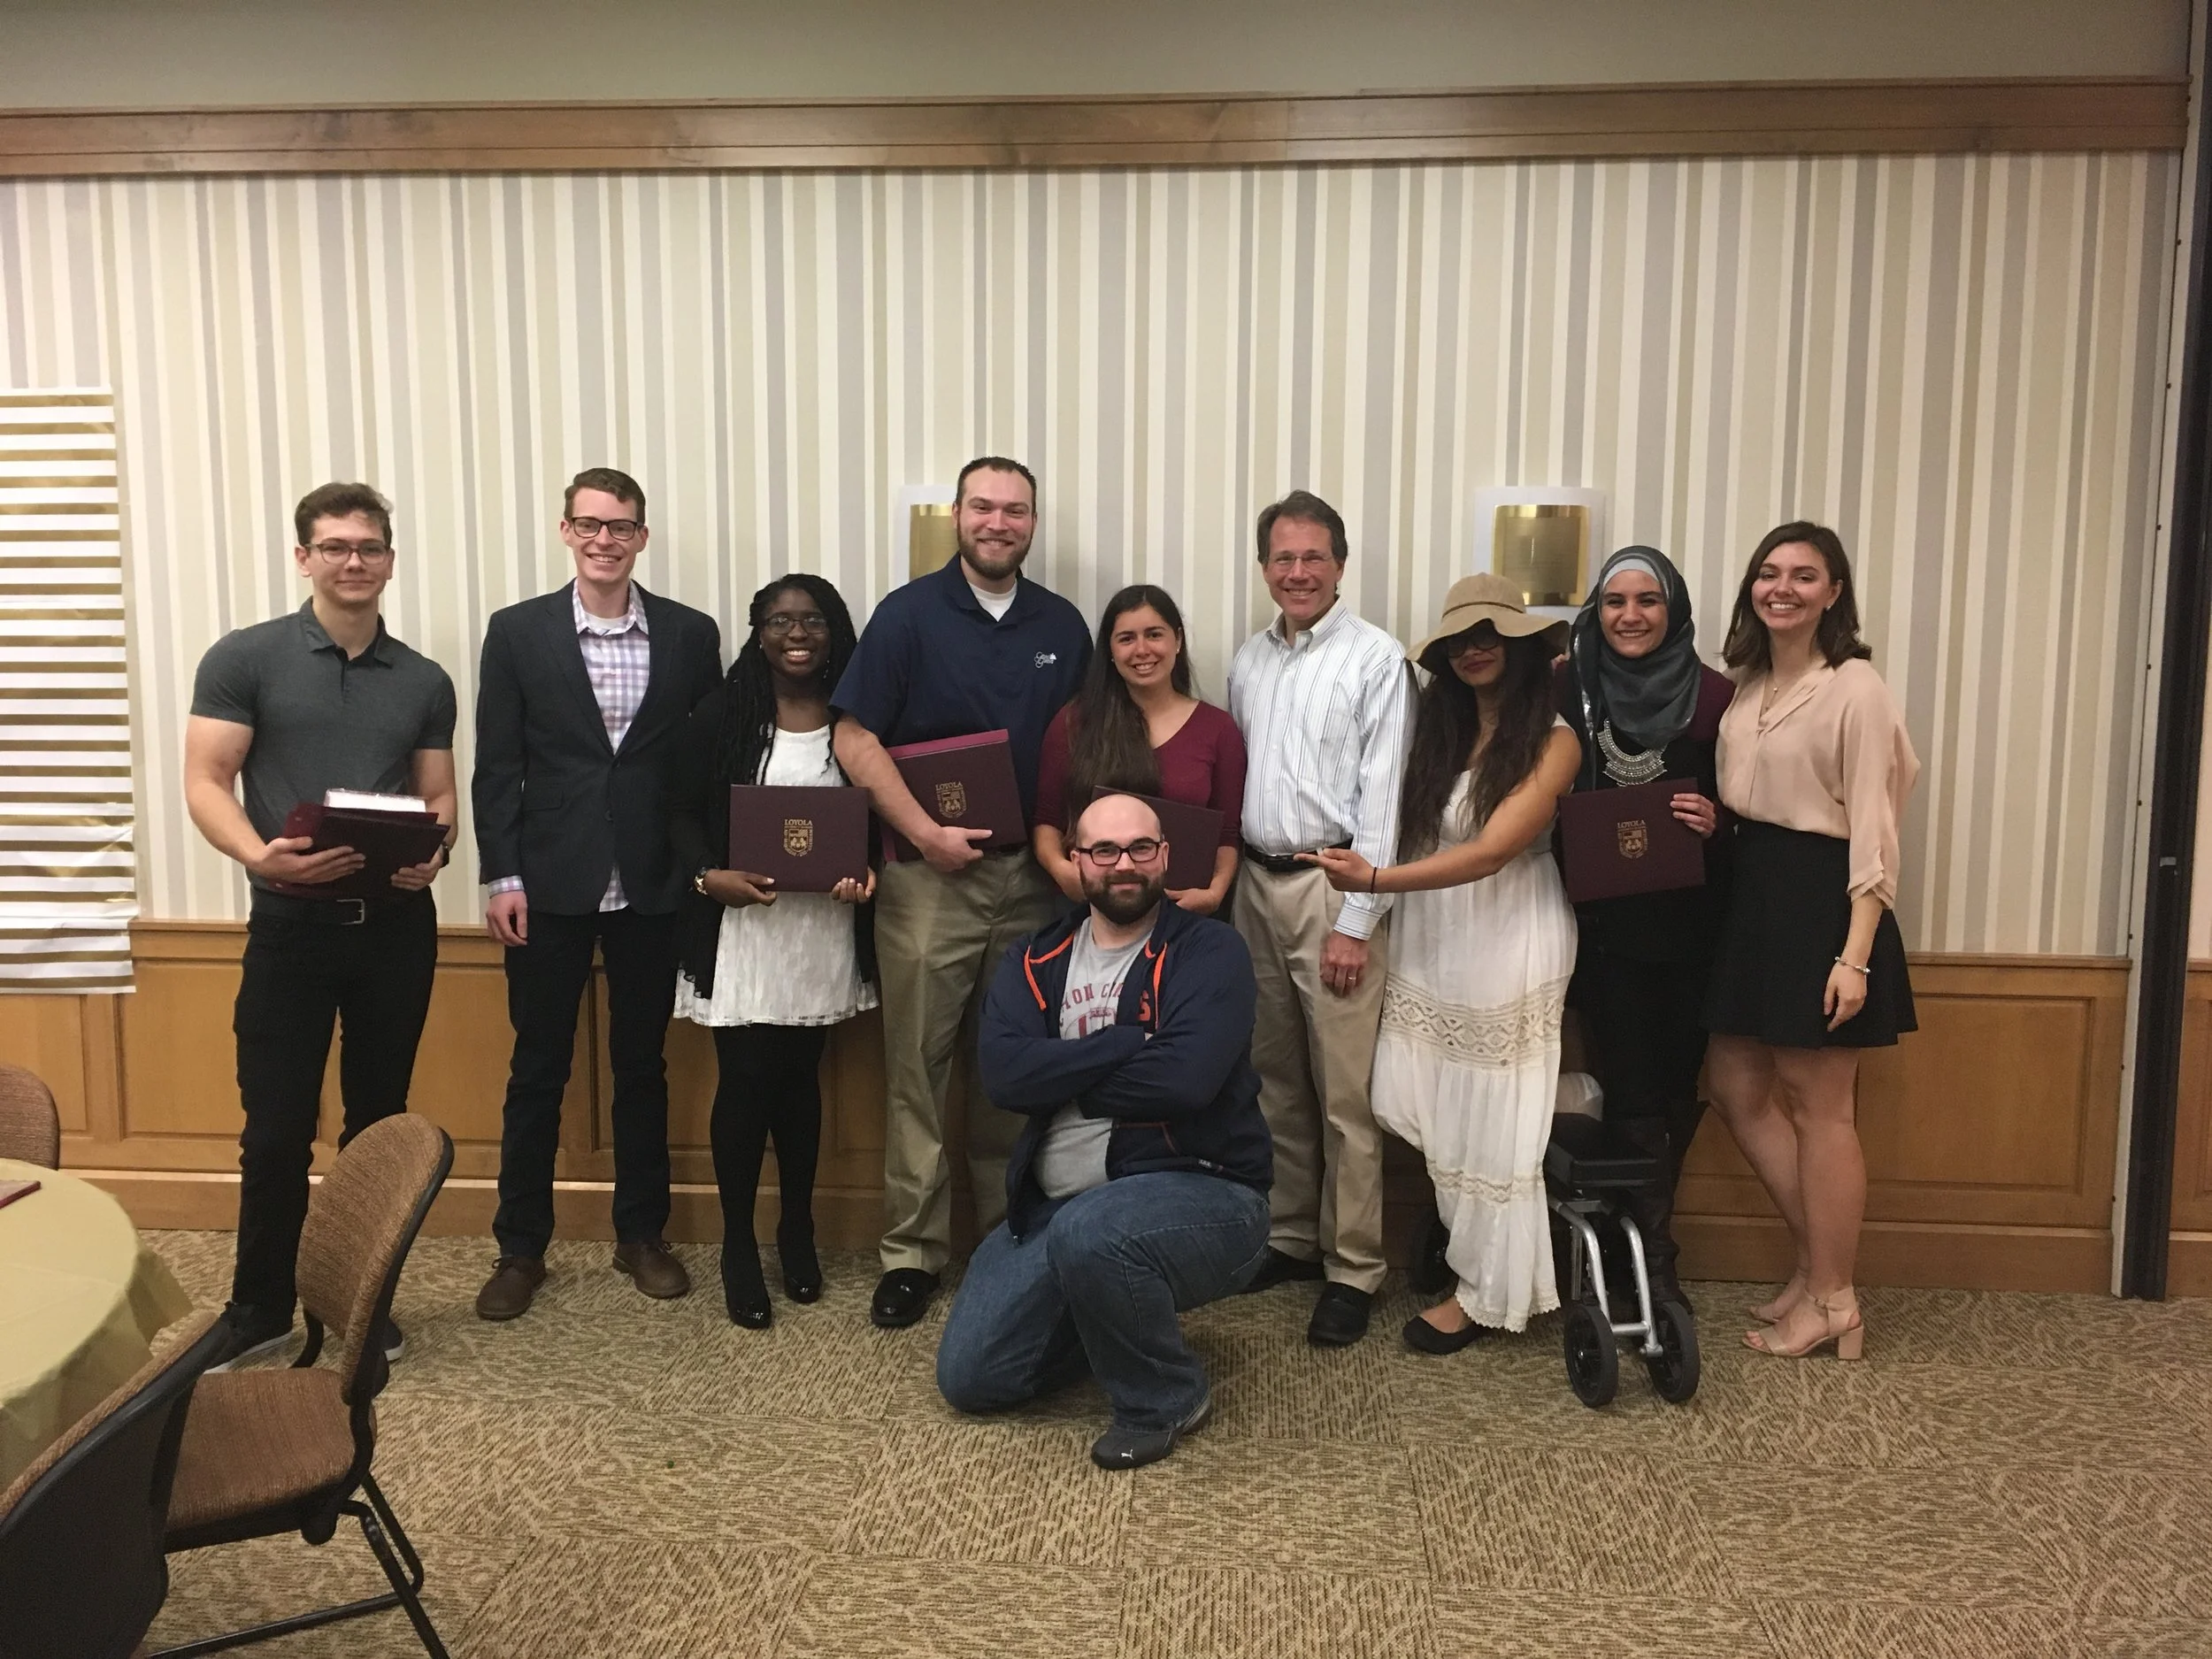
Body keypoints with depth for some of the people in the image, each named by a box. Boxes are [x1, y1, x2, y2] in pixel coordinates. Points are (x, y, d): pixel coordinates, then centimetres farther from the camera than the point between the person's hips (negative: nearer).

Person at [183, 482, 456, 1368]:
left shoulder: (425, 681, 8)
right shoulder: (243, 658, -1)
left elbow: (438, 797, 10)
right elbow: (206, 784, -6)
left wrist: (431, 853, -13)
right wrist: (259, 856, -26)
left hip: (397, 925, 3)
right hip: (291, 924, -2)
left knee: (379, 1122, 11)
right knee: (276, 1128, 3)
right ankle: (259, 1310, 20)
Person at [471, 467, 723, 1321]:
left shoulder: (690, 634, 3)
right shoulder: (518, 631, 0)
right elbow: (496, 765, -1)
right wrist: (502, 876, -6)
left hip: (652, 885, 1)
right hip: (550, 885, -1)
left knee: (642, 1065, 12)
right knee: (537, 1069, 8)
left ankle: (641, 1234, 26)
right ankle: (520, 1247, 22)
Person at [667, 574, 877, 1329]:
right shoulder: (720, 715, -3)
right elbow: (681, 812, -1)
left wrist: (867, 872, -10)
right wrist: (710, 876, -17)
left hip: (825, 931, 2)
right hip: (743, 929, -2)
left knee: (800, 1078, 13)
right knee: (745, 1082, 1)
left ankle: (798, 1231, 29)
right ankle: (738, 1245, 17)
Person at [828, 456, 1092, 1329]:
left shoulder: (1063, 626, 9)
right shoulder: (909, 614, -1)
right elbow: (855, 740, -6)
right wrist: (926, 832, -13)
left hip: (1032, 874, 3)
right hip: (930, 873, -3)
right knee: (916, 1067, 2)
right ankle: (912, 1250, 13)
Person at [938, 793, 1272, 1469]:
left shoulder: (1209, 951, -7)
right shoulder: (1036, 962, 6)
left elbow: (1187, 1077, -24)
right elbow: (1004, 1074, -11)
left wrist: (1064, 1073, -11)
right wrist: (1133, 1042, -17)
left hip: (1199, 1192, -5)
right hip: (1053, 1205, 6)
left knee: (1089, 1233, -37)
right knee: (967, 1377, -1)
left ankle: (1166, 1395, -7)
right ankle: (1117, 1324, 25)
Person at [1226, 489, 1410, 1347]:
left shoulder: (1376, 657, -6)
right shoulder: (1248, 660, 13)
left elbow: (1381, 795, -11)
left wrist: (1357, 921, -14)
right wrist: (1226, 887, 8)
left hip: (1333, 886, -6)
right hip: (1257, 883, 6)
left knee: (1345, 1094, -2)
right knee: (1276, 1080, 15)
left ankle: (1353, 1269, 9)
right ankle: (1289, 1237, 28)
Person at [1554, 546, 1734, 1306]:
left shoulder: (1714, 695, -5)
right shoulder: (1567, 691, -2)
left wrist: (1715, 820, -19)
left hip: (1689, 922, 1)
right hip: (1605, 922, -1)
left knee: (1678, 1084, 13)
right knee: (1632, 1090, 0)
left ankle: (1640, 1232, 34)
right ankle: (1654, 1260, 11)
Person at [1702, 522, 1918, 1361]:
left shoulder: (1854, 687, -13)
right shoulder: (1747, 683, 11)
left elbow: (1873, 827, -16)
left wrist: (1856, 954, -21)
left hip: (1822, 899, -8)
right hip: (1753, 893, 8)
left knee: (1819, 1106, 1)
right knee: (1736, 1084, 12)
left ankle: (1830, 1301, 16)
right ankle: (1821, 1257, 28)